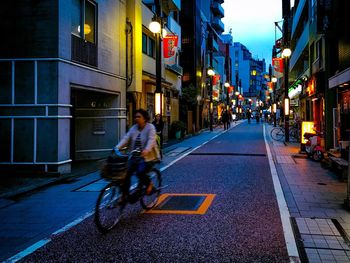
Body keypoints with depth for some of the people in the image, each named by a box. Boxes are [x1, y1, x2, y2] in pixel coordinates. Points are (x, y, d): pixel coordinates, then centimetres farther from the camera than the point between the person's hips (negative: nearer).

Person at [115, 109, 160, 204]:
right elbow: (126, 139, -2)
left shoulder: (150, 127, -7)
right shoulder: (133, 128, 9)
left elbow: (151, 140, -23)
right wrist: (117, 148, -19)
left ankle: (149, 184, 6)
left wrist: (147, 150, -43)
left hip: (148, 157, -5)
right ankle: (124, 194, 1)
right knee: (126, 172, -12)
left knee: (140, 172, -26)